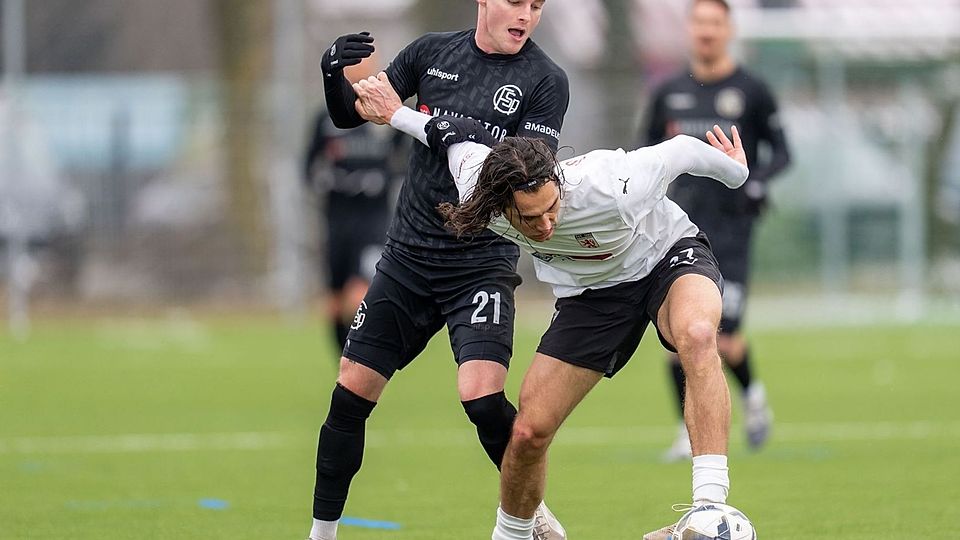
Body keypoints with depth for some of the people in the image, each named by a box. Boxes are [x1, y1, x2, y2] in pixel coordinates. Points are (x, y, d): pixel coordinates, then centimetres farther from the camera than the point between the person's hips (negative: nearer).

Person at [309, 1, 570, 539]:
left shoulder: (546, 80, -6)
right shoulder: (434, 52, 5)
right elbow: (351, 114, 11)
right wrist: (335, 71, -10)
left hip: (482, 265, -4)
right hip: (408, 256, 4)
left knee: (482, 397, -21)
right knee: (351, 395, 1)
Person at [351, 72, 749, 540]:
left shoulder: (612, 188, -39)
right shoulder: (477, 192, -27)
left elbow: (679, 151, -20)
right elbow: (463, 136, -4)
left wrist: (735, 172, 0)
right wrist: (396, 115, 8)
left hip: (668, 255, -4)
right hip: (592, 291, 4)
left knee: (696, 336, -40)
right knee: (528, 431, -3)